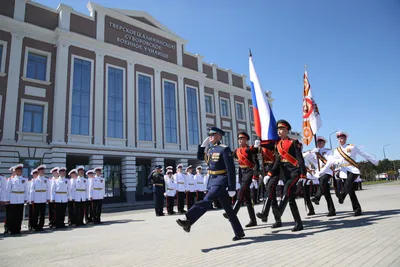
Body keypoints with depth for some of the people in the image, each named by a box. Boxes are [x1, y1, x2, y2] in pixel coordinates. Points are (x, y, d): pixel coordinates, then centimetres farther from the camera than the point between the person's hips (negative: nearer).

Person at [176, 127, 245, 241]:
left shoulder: (224, 149, -11)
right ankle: (239, 233, 20)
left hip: (221, 180, -8)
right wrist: (203, 144, 10)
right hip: (213, 180, 8)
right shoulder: (210, 149, 13)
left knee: (206, 200, -20)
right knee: (228, 208, 11)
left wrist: (232, 188, -18)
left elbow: (231, 169, -15)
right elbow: (200, 157, 23)